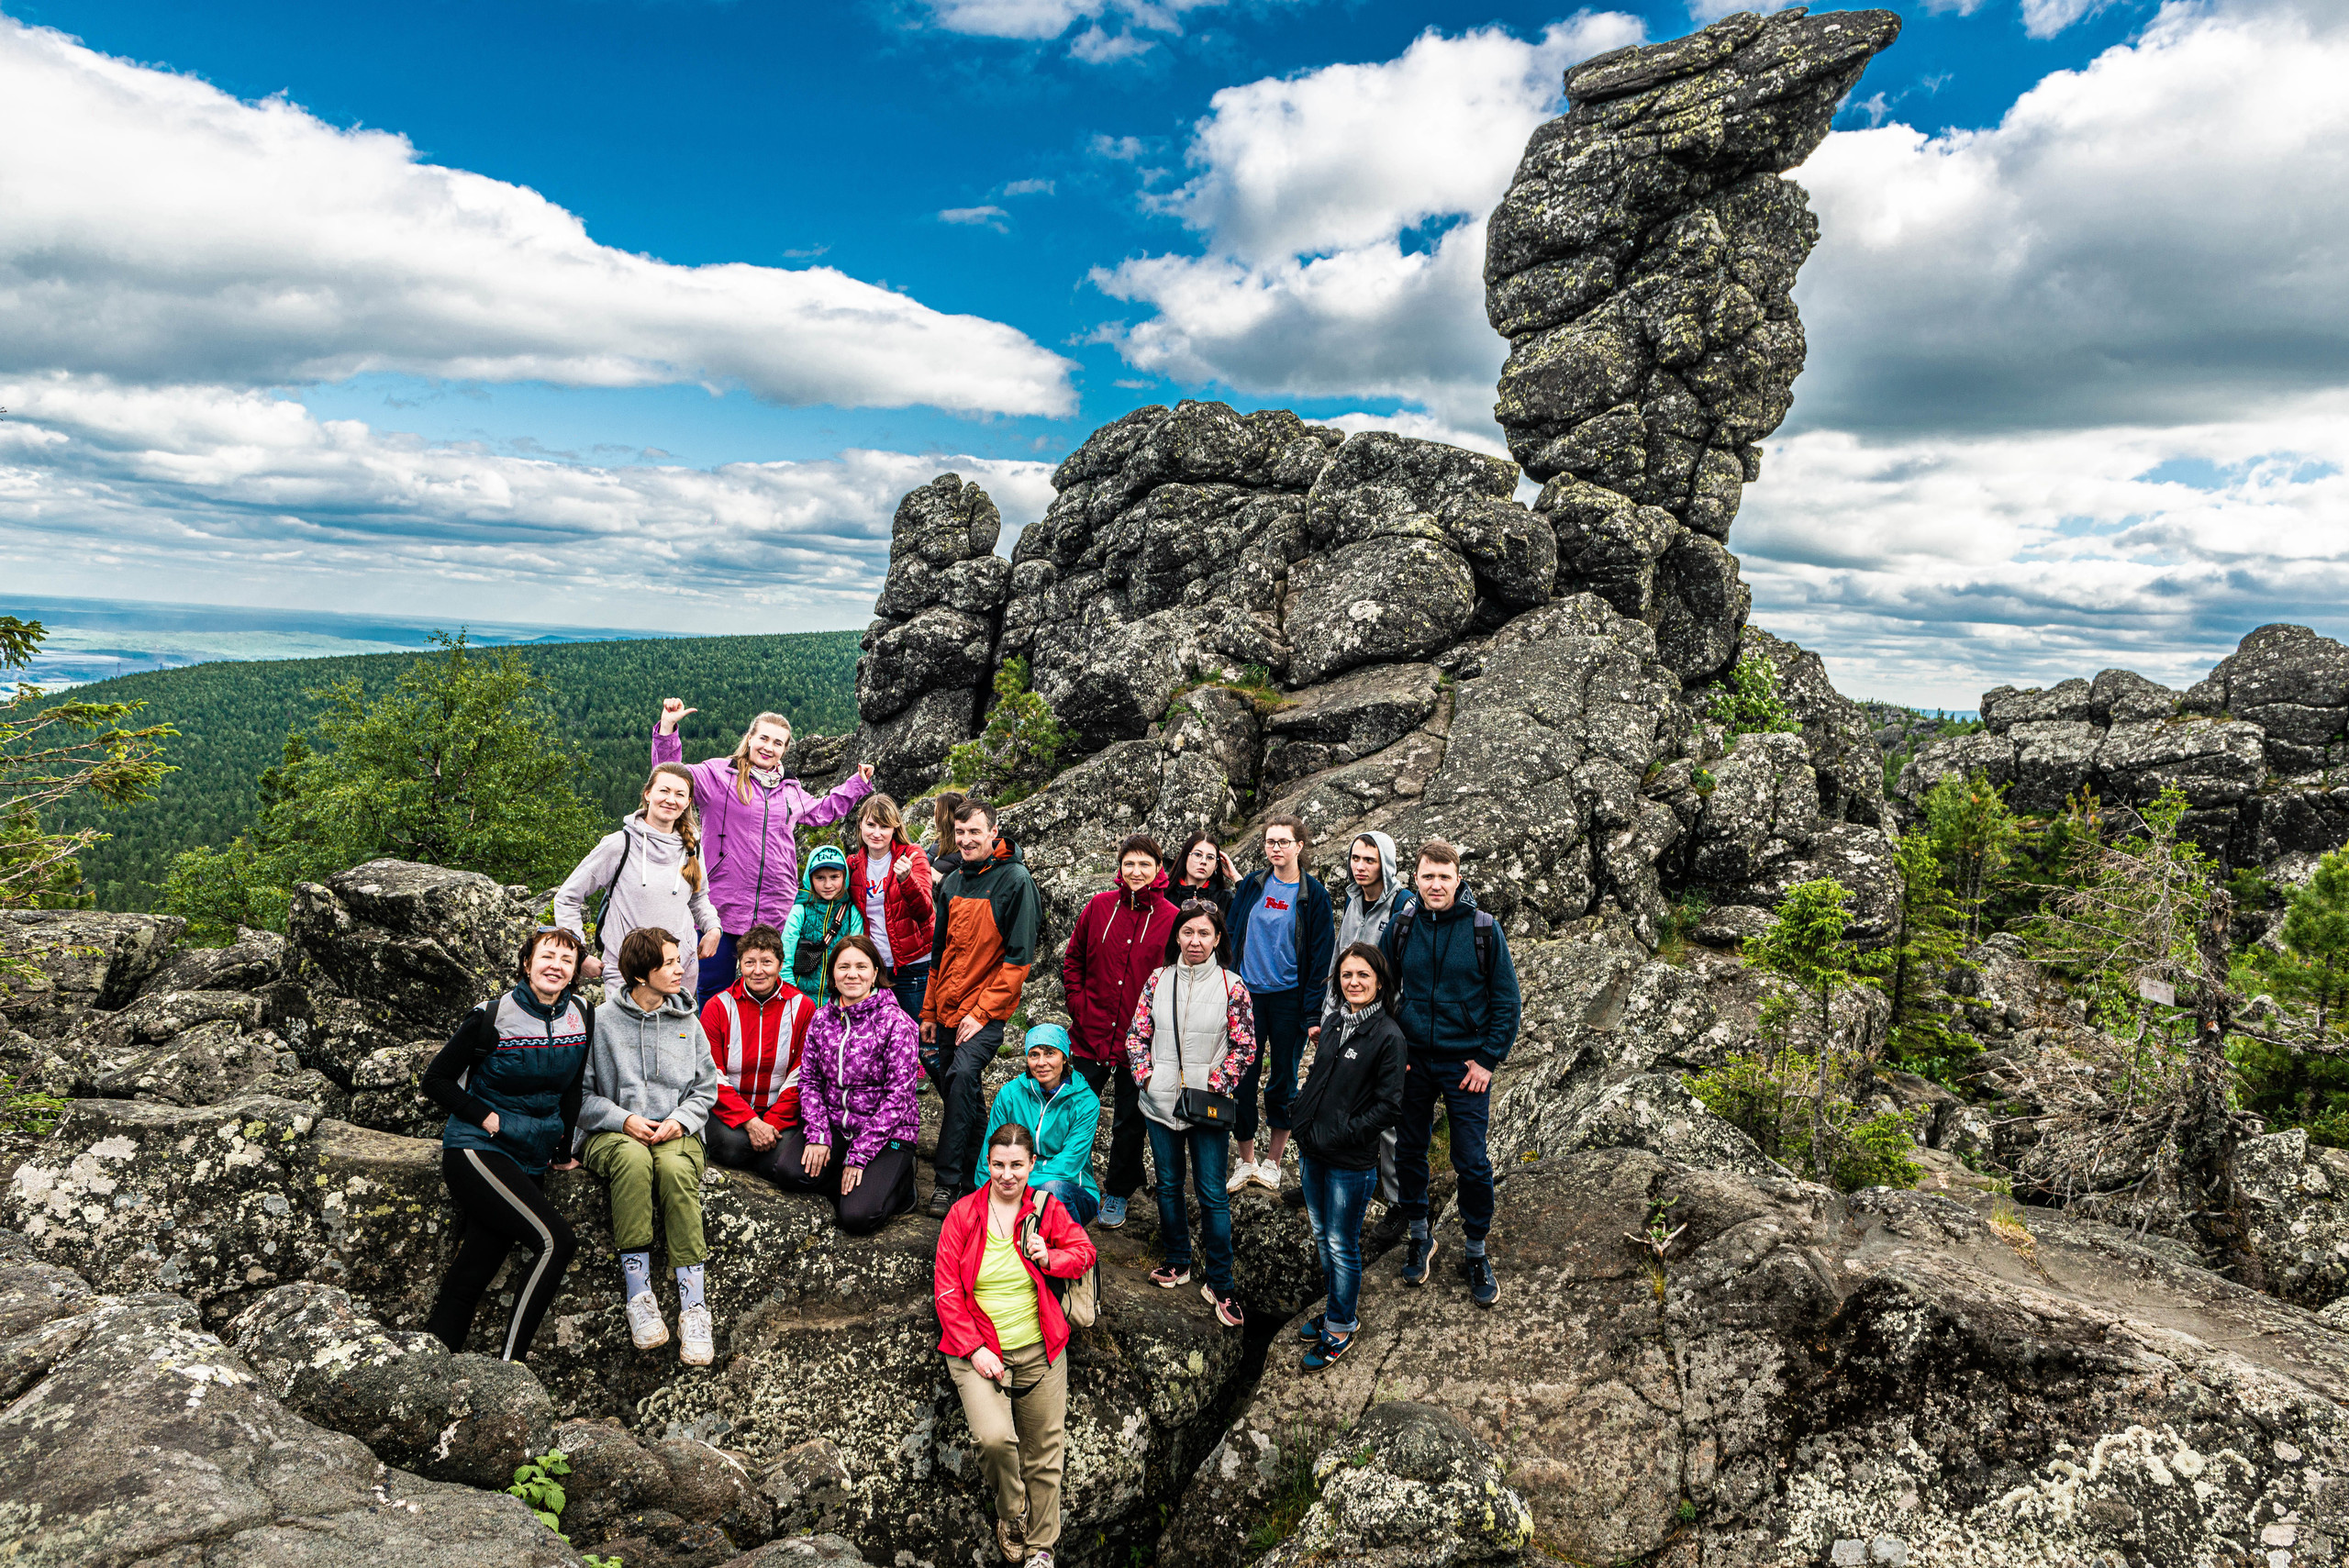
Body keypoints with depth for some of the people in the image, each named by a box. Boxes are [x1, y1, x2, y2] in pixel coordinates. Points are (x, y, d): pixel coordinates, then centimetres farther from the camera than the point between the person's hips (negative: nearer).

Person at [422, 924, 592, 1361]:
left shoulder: (582, 1017, 6)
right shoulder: (492, 1016, -9)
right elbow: (436, 1079, -1)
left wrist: (563, 1152, 19)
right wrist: (485, 1118, -9)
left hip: (530, 1162, 5)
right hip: (477, 1150, -5)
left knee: (468, 1280, 2)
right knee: (556, 1240, -21)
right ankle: (506, 1367, -13)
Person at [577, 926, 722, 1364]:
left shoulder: (687, 1023, 13)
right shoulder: (601, 1021, 4)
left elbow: (705, 1089, 13)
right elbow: (581, 1094, 1)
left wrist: (680, 1120, -6)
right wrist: (623, 1119, -13)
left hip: (675, 1133, 2)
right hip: (612, 1132, -1)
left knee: (676, 1168, -34)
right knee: (633, 1159, -38)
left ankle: (692, 1304, -34)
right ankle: (639, 1297, -34)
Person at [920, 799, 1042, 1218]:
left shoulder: (1015, 880, -10)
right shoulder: (952, 882, 10)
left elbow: (1019, 957, -13)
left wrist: (982, 1012, -16)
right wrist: (929, 1012, 16)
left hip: (987, 1012, -7)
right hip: (949, 1009, 7)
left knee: (962, 1073, -24)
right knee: (948, 1078, 13)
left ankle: (948, 1182, -17)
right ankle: (983, 1152, 36)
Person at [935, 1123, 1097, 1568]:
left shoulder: (1046, 1208, 1)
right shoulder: (962, 1214, -4)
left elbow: (1084, 1251, 10)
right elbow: (947, 1290, -4)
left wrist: (1050, 1258, -12)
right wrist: (973, 1348, -13)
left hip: (1040, 1351, 2)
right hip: (979, 1351, -2)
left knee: (1044, 1452, 9)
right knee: (994, 1438, -24)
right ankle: (1011, 1512, 7)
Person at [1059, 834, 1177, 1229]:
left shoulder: (1172, 919, -7)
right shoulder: (1099, 906, 0)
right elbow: (1072, 960, 9)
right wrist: (1078, 1006, 0)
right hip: (1090, 1037, 2)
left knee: (1130, 1124, 12)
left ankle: (1118, 1196, 31)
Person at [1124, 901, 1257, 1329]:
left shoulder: (1230, 985, -5)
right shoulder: (1158, 981, 1)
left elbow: (1245, 1047, -3)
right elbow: (1137, 1034, 7)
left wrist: (1213, 1086, -9)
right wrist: (1145, 1076, -5)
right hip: (1161, 1101, 3)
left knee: (1213, 1194, 0)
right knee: (1169, 1185, 15)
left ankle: (1220, 1284, 10)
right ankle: (1177, 1262, 33)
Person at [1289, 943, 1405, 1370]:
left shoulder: (1388, 1036, -16)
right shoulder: (1332, 1021, 3)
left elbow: (1389, 1108, -17)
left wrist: (1339, 1134, -18)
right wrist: (1300, 1109, 6)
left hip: (1351, 1162, -7)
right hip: (1311, 1152, 7)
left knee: (1342, 1246, 8)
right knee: (1321, 1236, 21)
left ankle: (1341, 1327, 25)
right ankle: (1338, 1308, 40)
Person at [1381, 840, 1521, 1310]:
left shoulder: (1484, 929, -9)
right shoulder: (1400, 927, -3)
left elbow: (1507, 1001, -4)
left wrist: (1488, 1060, -8)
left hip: (1466, 1063, -2)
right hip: (1412, 1060, 3)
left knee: (1472, 1163, 2)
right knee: (1409, 1152, 12)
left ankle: (1476, 1254, 21)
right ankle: (1419, 1235, 33)